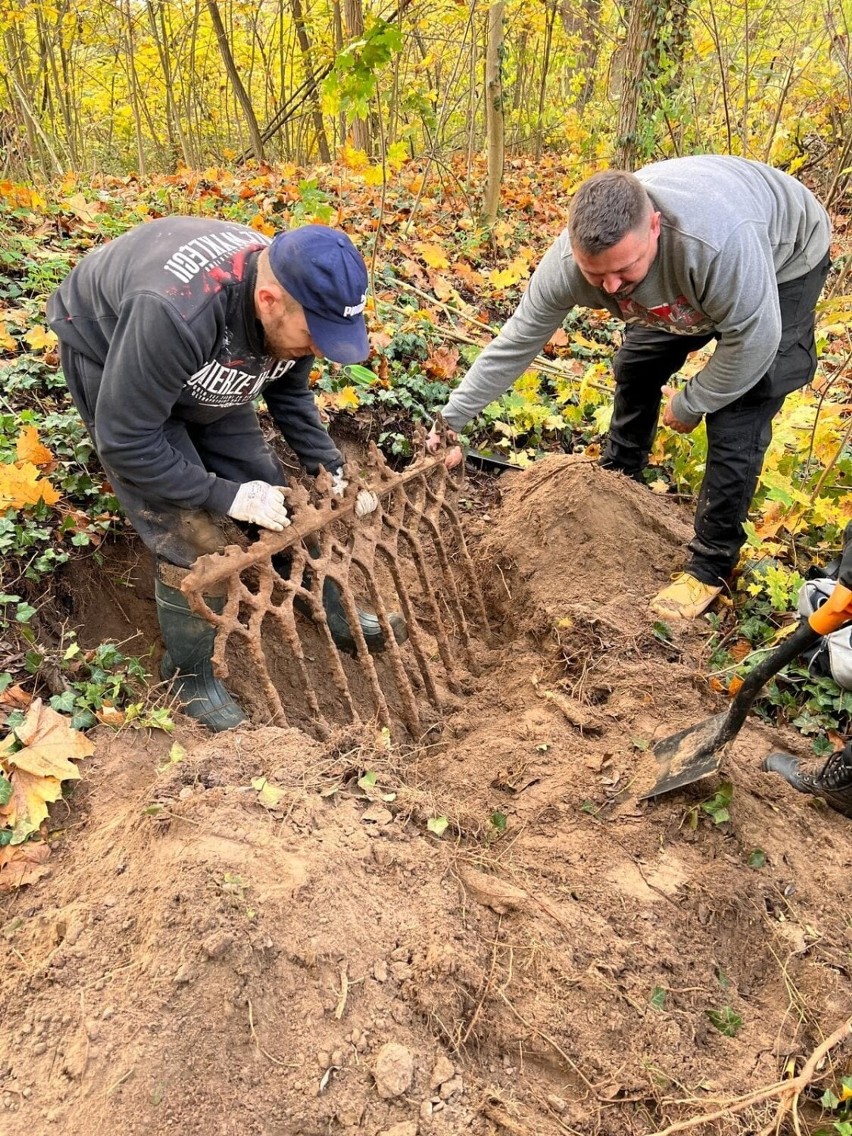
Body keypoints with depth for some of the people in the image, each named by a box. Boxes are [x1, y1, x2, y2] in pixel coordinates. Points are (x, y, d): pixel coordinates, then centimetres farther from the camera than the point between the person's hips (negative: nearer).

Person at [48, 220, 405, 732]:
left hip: (204, 374, 6)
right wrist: (224, 496, -29)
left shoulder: (295, 296, -22)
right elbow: (125, 442, -33)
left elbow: (290, 394, -2)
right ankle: (190, 676, 11)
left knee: (276, 496, 4)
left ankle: (338, 617, 25)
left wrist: (331, 467, -12)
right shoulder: (174, 314, -44)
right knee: (194, 538, -13)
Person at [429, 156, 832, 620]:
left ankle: (710, 567, 1)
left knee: (736, 419, -13)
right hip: (690, 281, 5)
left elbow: (753, 339, -33)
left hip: (783, 262, -5)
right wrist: (453, 420, -16)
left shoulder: (716, 238, -46)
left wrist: (690, 404, -20)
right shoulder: (567, 262, -29)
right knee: (635, 368, 10)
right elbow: (514, 343, -19)